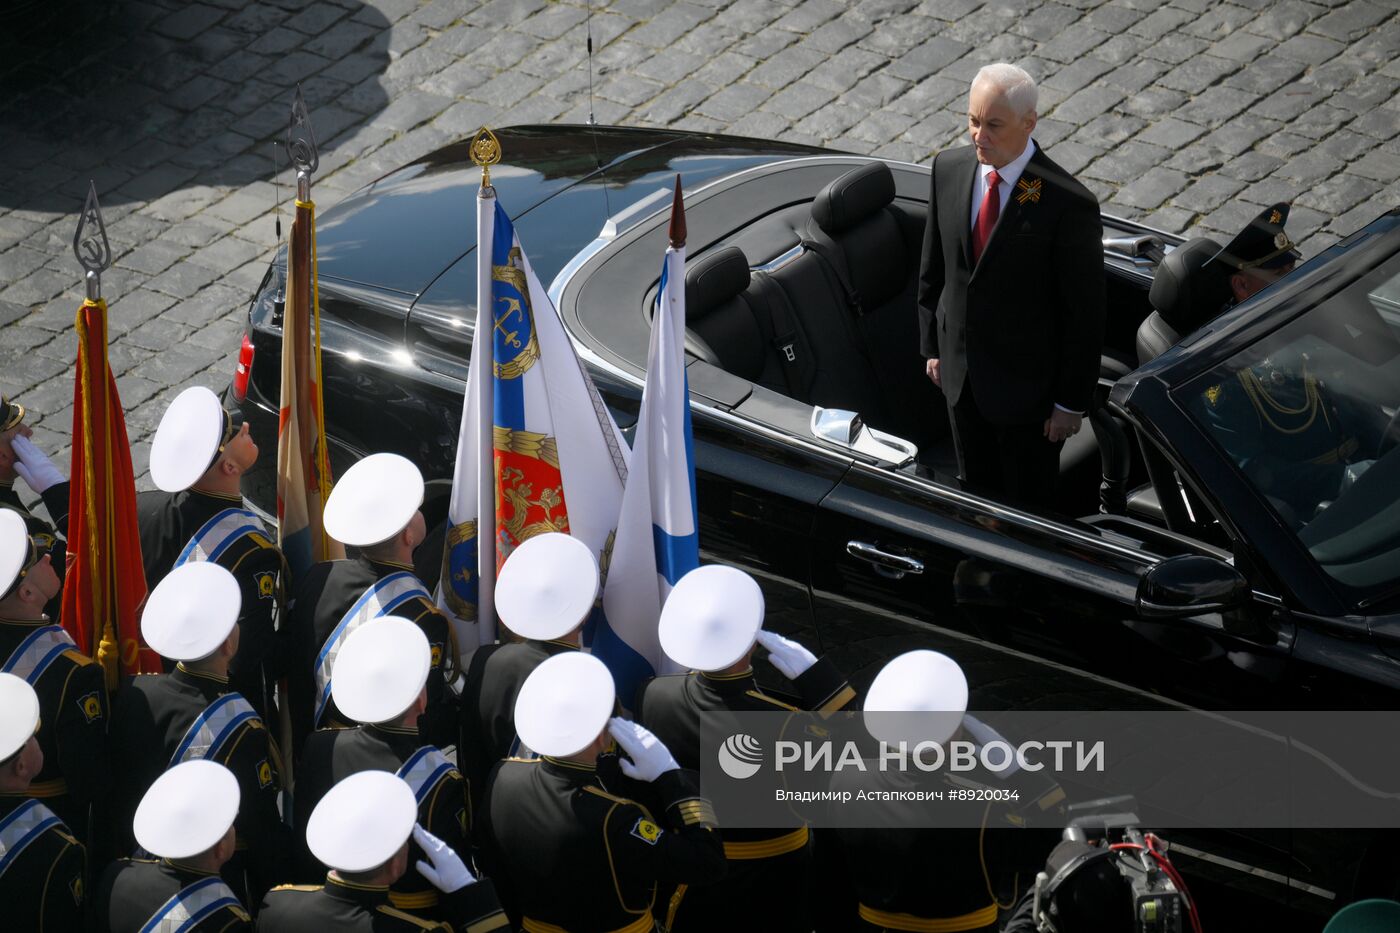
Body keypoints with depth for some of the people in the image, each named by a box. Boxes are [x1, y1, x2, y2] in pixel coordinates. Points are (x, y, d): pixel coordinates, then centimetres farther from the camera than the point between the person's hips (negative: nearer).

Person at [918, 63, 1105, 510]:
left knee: (1029, 505, 14)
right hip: (960, 372, 5)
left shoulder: (1068, 204, -26)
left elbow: (1085, 313, -18)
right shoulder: (948, 168, -8)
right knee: (977, 491, 24)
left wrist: (1072, 401, -13)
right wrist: (931, 344, 12)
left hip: (1027, 384, -5)